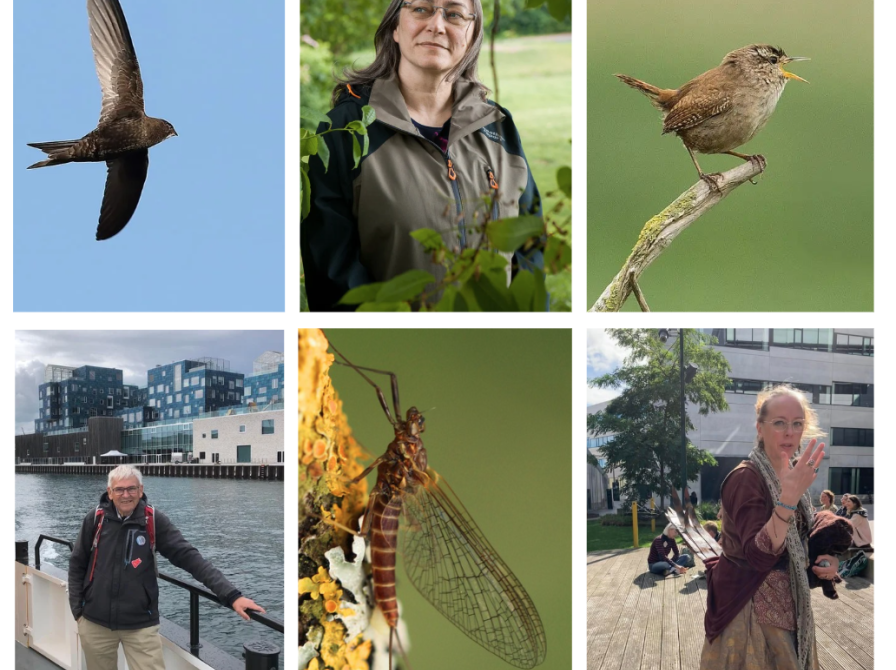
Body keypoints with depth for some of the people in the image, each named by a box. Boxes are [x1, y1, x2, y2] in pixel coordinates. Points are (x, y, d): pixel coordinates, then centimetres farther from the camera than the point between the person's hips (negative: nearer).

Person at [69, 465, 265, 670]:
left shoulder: (154, 521, -7)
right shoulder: (96, 519, -4)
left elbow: (188, 557, -12)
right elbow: (77, 564, 7)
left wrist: (231, 595, -20)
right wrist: (77, 610, 2)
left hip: (140, 624, -1)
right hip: (95, 622, 1)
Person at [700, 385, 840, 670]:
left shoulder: (791, 475, 6)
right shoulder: (745, 478, -20)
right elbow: (759, 555, -32)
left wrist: (822, 560, -1)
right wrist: (789, 498, -43)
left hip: (786, 604, 8)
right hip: (751, 607, -8)